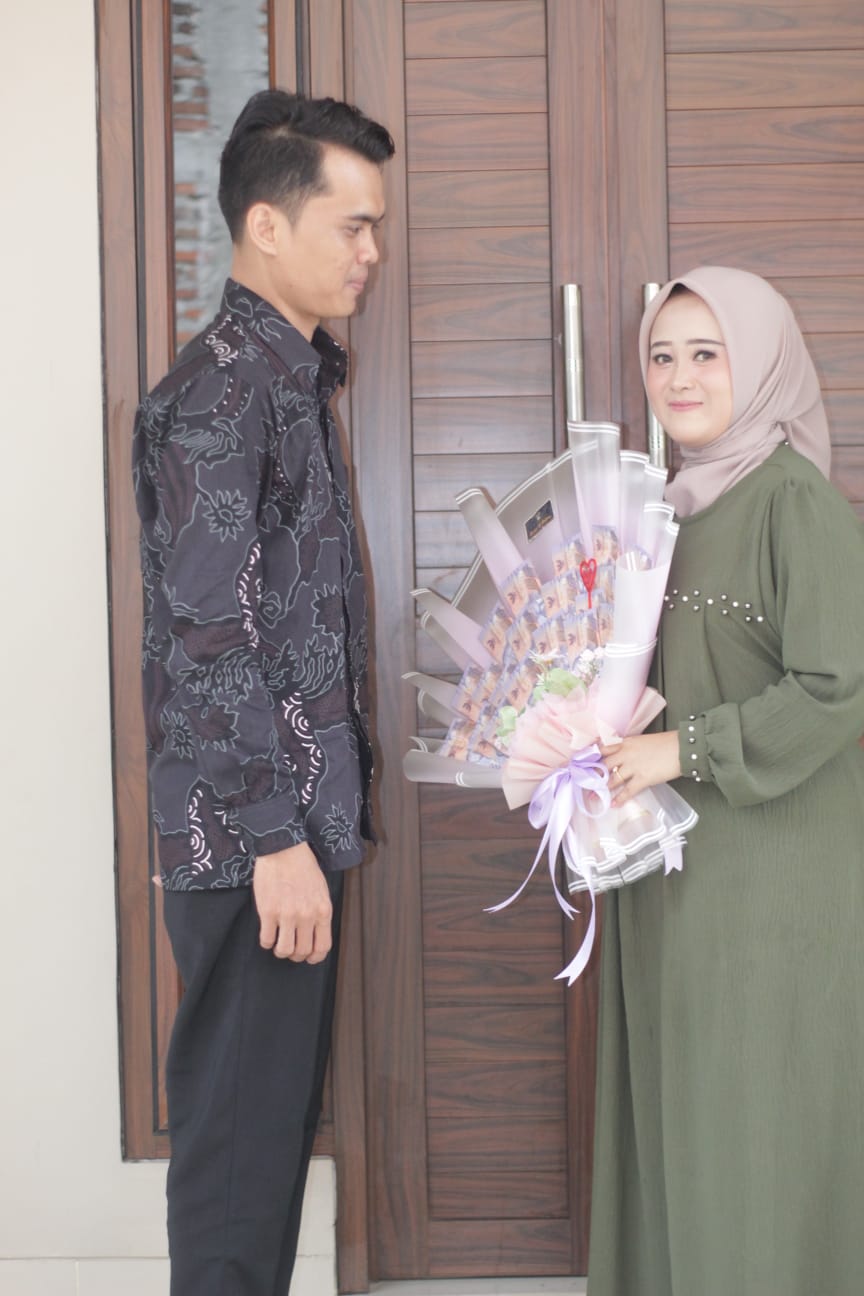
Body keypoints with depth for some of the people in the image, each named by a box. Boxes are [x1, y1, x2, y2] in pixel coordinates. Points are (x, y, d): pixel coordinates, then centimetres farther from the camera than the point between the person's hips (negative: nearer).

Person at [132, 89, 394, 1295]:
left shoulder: (292, 378, 15)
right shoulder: (218, 388, -14)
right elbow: (209, 636, -20)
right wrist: (274, 835, -19)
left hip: (300, 814, 9)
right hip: (249, 832, -9)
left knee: (278, 1110, 16)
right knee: (242, 1122, 1)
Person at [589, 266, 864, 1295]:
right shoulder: (675, 504, 12)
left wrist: (684, 750, -17)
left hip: (771, 867, -7)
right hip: (673, 863, 7)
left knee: (757, 1118, 2)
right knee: (674, 1109, 13)